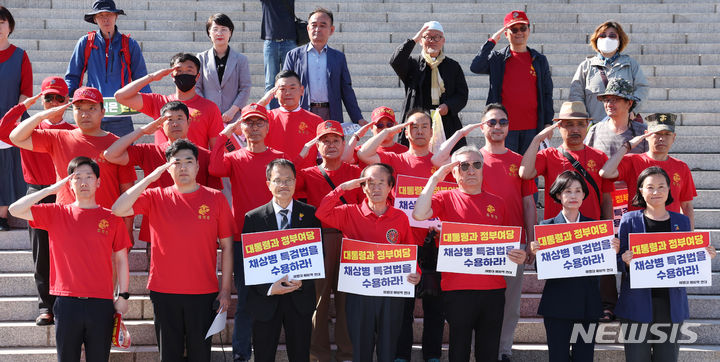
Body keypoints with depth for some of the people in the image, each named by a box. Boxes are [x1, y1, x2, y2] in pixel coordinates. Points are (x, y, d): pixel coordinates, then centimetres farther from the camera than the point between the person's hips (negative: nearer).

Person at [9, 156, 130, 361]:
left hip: (101, 304, 0)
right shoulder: (57, 214, 6)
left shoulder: (111, 218, 6)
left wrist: (123, 296, 3)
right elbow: (15, 210, -4)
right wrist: (51, 189, -5)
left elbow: (121, 260, 9)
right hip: (67, 303, 0)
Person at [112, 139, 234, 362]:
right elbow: (118, 210, -11)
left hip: (203, 293, 0)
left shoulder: (216, 199, 3)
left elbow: (226, 246, 5)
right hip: (164, 293, 0)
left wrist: (226, 289, 0)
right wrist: (150, 178, -14)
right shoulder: (156, 198, 4)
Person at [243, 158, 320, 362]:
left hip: (300, 298, 1)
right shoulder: (253, 218, 0)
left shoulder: (311, 215, 3)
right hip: (265, 299, -1)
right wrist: (269, 288, -16)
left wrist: (303, 282, -15)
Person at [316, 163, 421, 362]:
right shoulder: (350, 214, 1)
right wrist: (342, 188, -12)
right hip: (359, 292, -1)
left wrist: (415, 274, -9)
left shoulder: (400, 218, 4)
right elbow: (321, 213, -12)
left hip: (391, 292, 1)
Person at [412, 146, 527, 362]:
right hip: (458, 287, -3)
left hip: (493, 288, 3)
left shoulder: (497, 203, 13)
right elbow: (419, 215, -16)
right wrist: (435, 179, -11)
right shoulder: (446, 199, 3)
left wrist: (519, 257, -3)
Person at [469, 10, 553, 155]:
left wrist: (548, 123, 5)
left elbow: (547, 93, 12)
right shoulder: (496, 58, 6)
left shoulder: (539, 60, 12)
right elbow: (475, 68, -12)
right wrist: (492, 41, -9)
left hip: (532, 128, 2)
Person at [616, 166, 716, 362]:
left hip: (671, 302, 2)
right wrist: (626, 261, -20)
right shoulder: (630, 220, 2)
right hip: (638, 302, -2)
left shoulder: (682, 221, 10)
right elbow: (619, 262, 2)